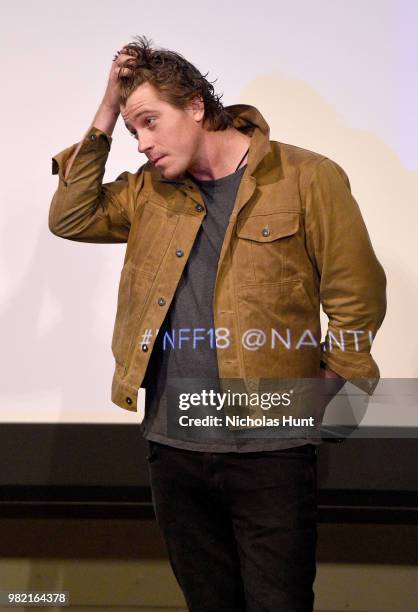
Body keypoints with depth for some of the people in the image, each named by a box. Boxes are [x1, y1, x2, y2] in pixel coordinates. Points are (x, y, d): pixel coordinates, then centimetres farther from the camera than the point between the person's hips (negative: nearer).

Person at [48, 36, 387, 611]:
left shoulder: (307, 177, -4)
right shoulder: (150, 190, 12)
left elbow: (357, 299, -3)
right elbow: (70, 218, 4)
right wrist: (106, 113, 2)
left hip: (271, 448, -4)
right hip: (173, 445, 5)